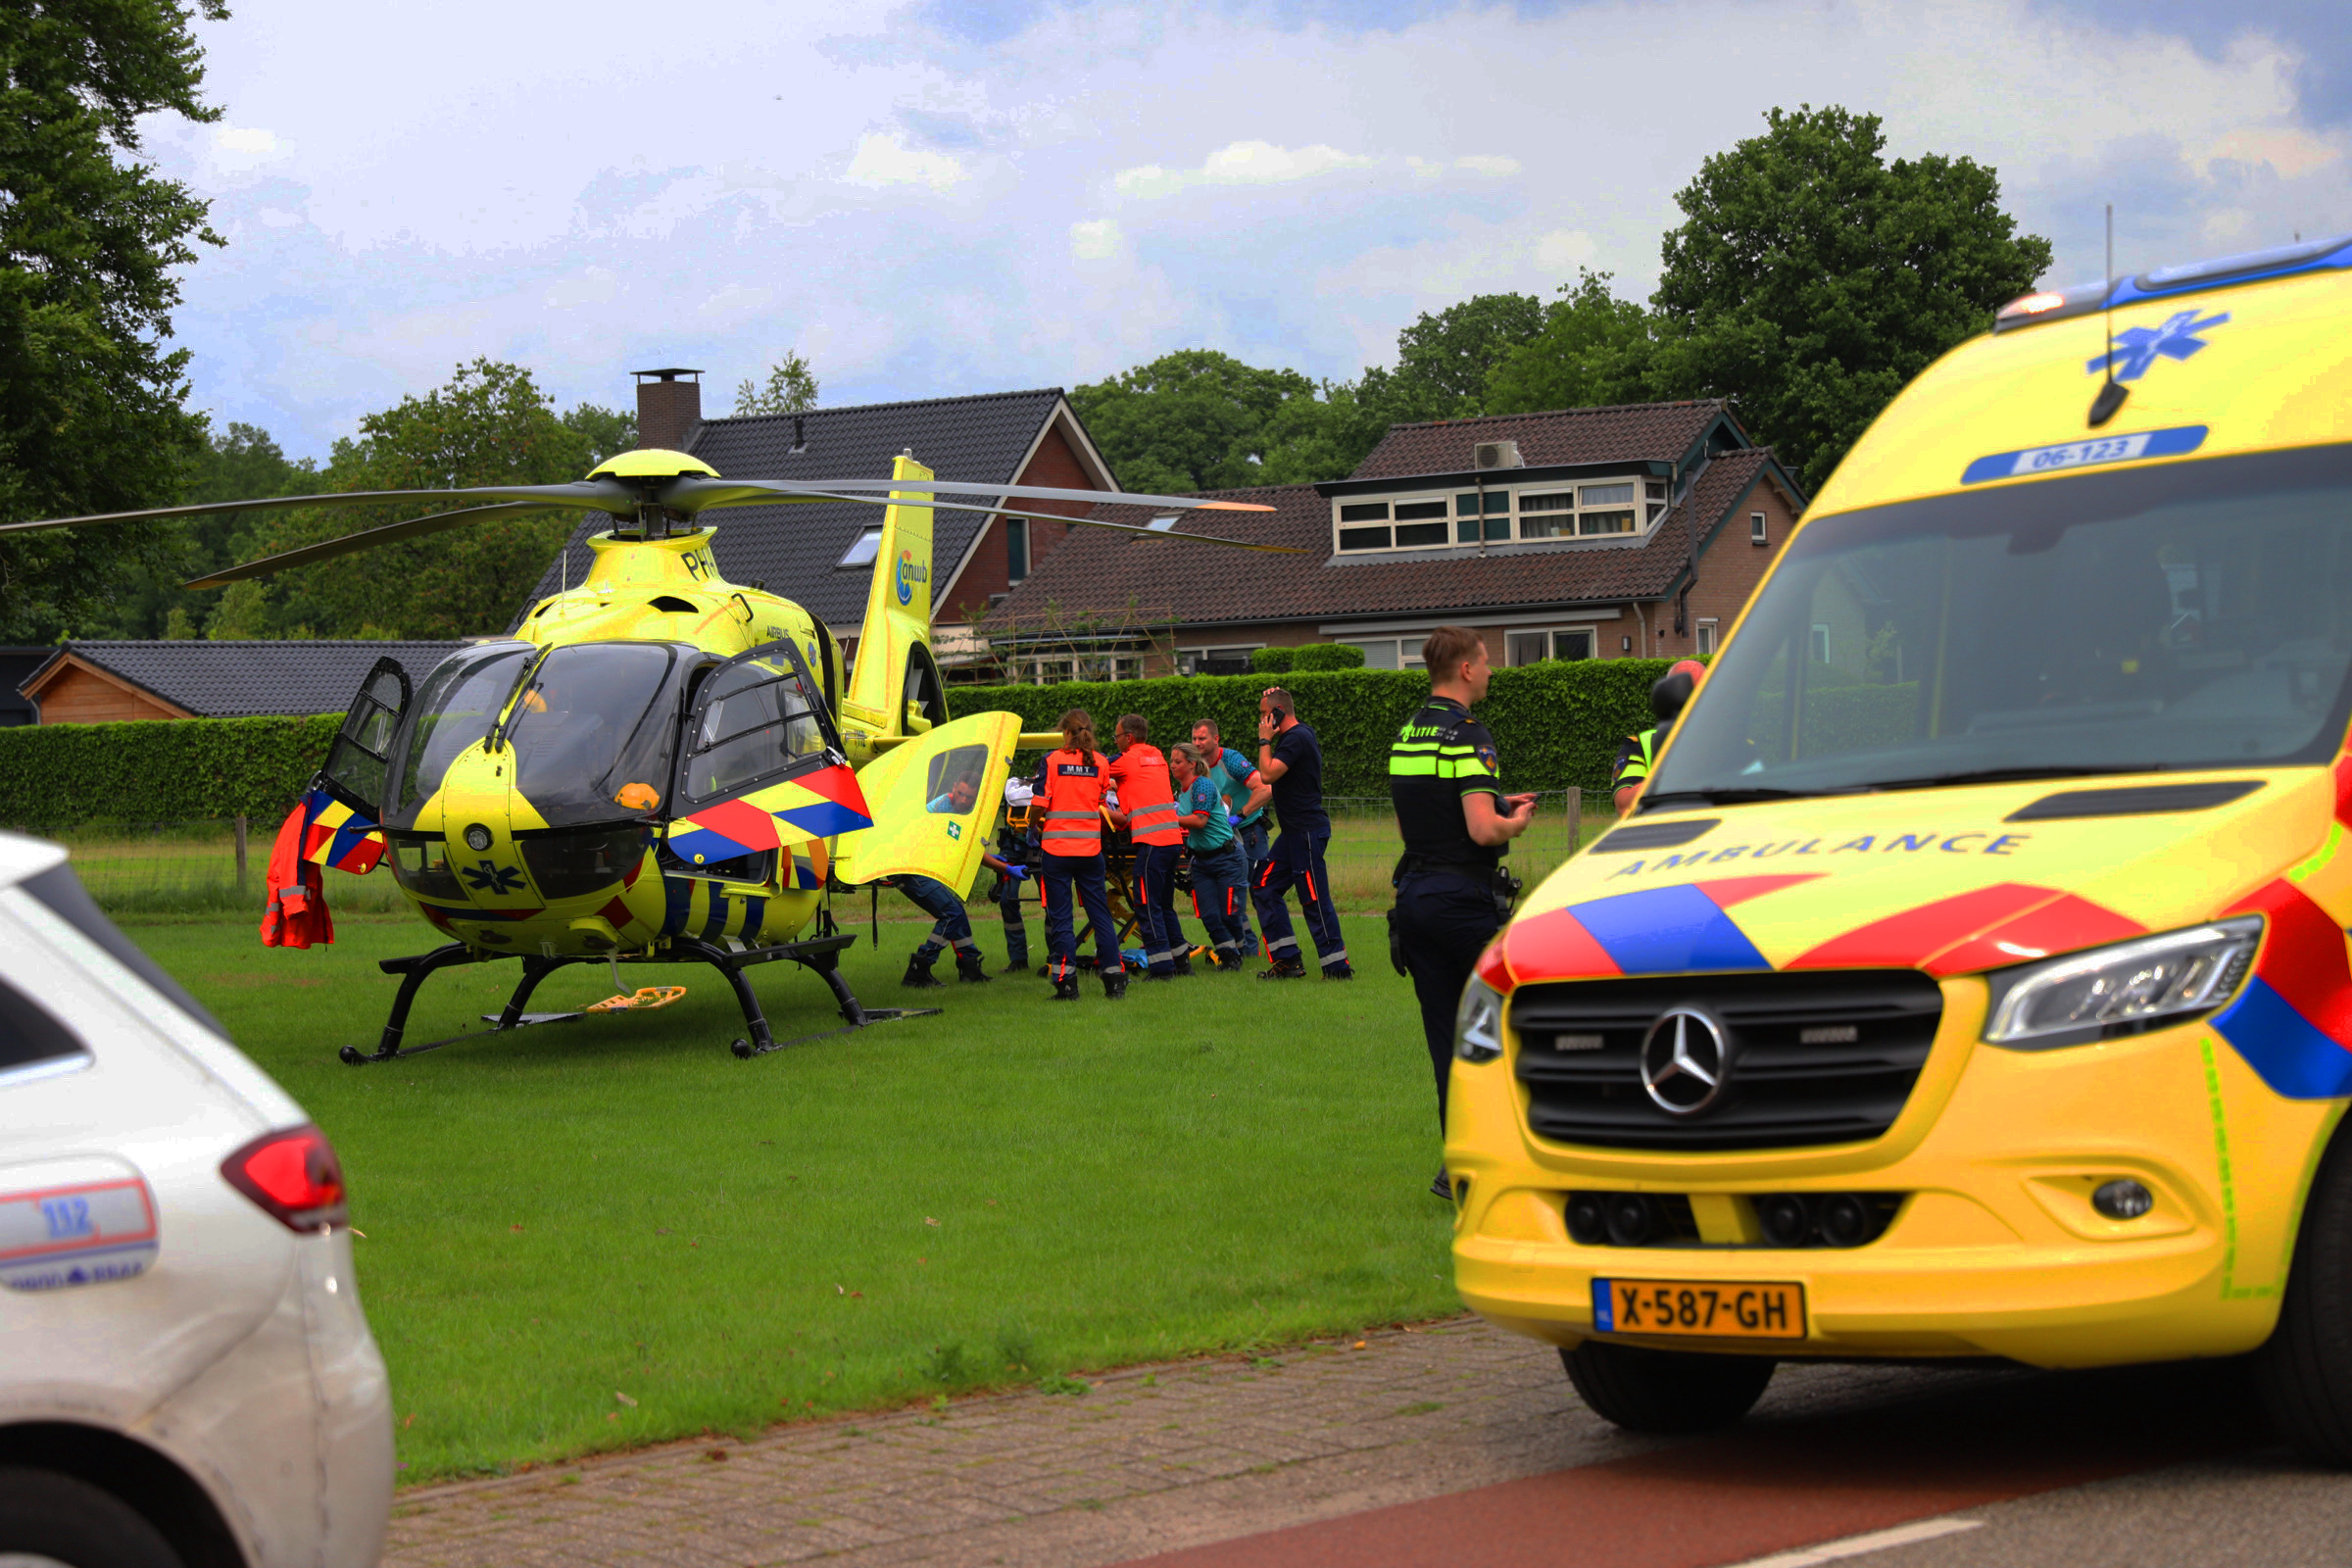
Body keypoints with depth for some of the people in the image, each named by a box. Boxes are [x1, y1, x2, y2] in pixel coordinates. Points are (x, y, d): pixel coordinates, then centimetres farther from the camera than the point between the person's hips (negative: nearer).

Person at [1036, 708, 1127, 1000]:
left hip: (1056, 847, -2)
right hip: (1090, 848, 2)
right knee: (1100, 914, 9)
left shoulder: (1051, 760, -4)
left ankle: (1066, 984, -4)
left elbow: (1039, 804, -6)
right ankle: (1115, 980, 8)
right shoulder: (1101, 762, 3)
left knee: (1060, 918, 1)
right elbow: (1103, 804, 7)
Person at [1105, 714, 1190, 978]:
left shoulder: (1125, 760, -3)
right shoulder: (1157, 757, 17)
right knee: (1164, 904, 16)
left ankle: (1161, 967, -8)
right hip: (1173, 838, 8)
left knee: (1147, 905, -5)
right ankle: (1181, 960, 18)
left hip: (1151, 842, -8)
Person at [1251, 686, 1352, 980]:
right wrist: (1268, 740, 17)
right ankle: (1287, 960, 11)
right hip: (1295, 832, 11)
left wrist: (1265, 740, -10)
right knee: (1264, 887, 11)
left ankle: (1337, 967, -6)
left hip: (1308, 831, -11)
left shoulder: (1297, 738, -16)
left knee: (1314, 900, -9)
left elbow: (1268, 774, -23)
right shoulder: (1297, 735, 15)